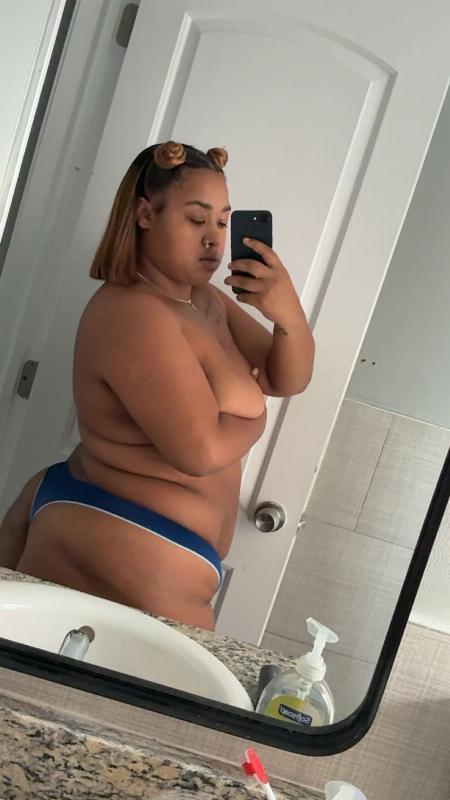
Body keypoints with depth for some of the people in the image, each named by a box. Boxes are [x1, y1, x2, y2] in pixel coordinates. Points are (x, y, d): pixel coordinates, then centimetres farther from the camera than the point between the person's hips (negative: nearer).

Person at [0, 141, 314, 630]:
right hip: (123, 560, -10)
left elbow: (288, 380, 6)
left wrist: (288, 314, -14)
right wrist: (254, 417, -8)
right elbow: (202, 450, -28)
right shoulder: (135, 314, -22)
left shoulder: (203, 300, 8)